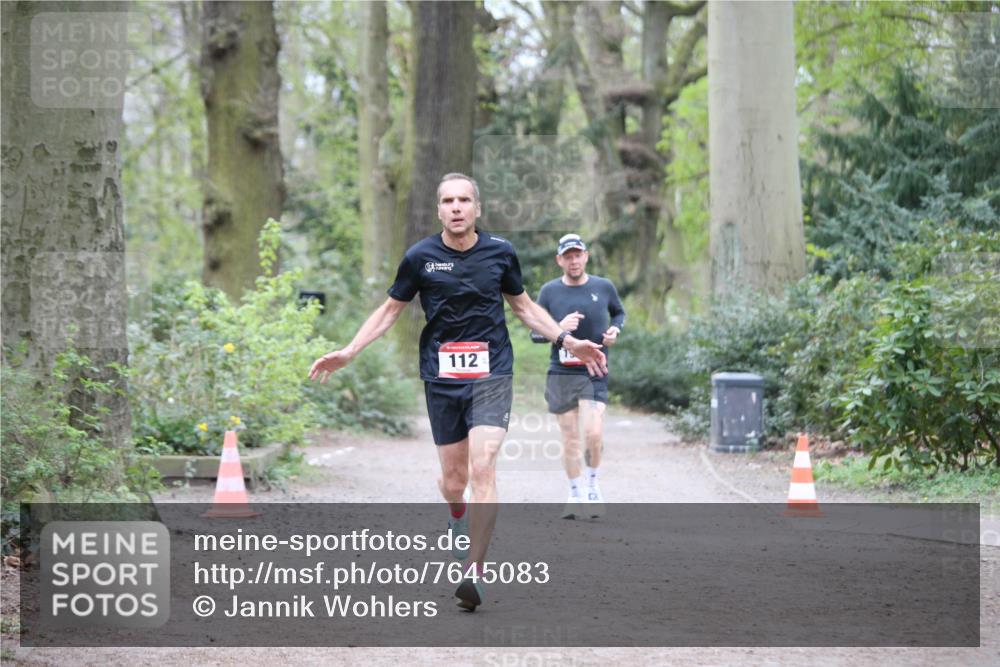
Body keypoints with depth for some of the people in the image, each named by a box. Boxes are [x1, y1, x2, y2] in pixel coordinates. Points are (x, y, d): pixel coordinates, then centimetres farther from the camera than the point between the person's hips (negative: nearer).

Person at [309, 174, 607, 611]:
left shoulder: (500, 252, 1)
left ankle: (475, 571, -16)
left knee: (482, 468, -17)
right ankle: (458, 517, 45)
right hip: (441, 378, 1)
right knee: (453, 478, 7)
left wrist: (568, 341, 10)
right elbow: (390, 310, 11)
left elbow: (524, 306, 17)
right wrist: (347, 353, 4)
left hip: (490, 375, -1)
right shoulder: (420, 257, -1)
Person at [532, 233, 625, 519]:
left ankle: (592, 484, 9)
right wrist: (559, 328, -16)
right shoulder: (549, 291, 0)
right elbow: (535, 333, 3)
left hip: (594, 373, -1)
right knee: (570, 439, 5)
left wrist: (615, 330, 0)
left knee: (593, 433, -16)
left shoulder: (604, 287, 3)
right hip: (560, 374, 1)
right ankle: (577, 494, 20)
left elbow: (619, 312, 22)